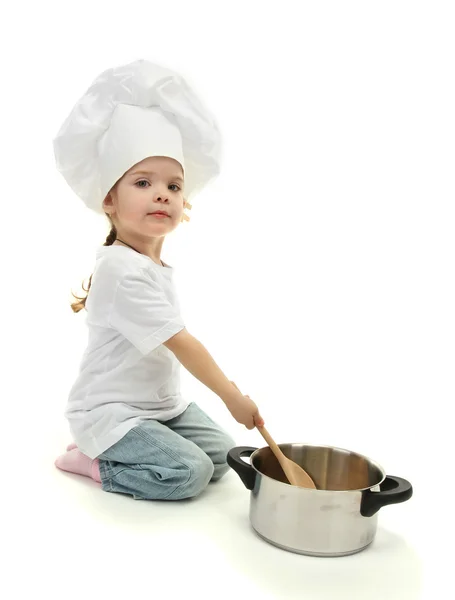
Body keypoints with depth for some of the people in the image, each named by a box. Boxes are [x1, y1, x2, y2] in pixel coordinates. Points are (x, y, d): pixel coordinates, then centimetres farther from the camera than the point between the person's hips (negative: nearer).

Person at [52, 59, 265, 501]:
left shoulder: (152, 260, 4)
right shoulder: (124, 271, -26)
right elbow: (180, 343, -27)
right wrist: (232, 395, -21)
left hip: (161, 403, 10)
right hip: (110, 410, -10)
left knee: (221, 454, 4)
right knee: (189, 472, -22)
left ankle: (114, 450, 14)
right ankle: (93, 461, -2)